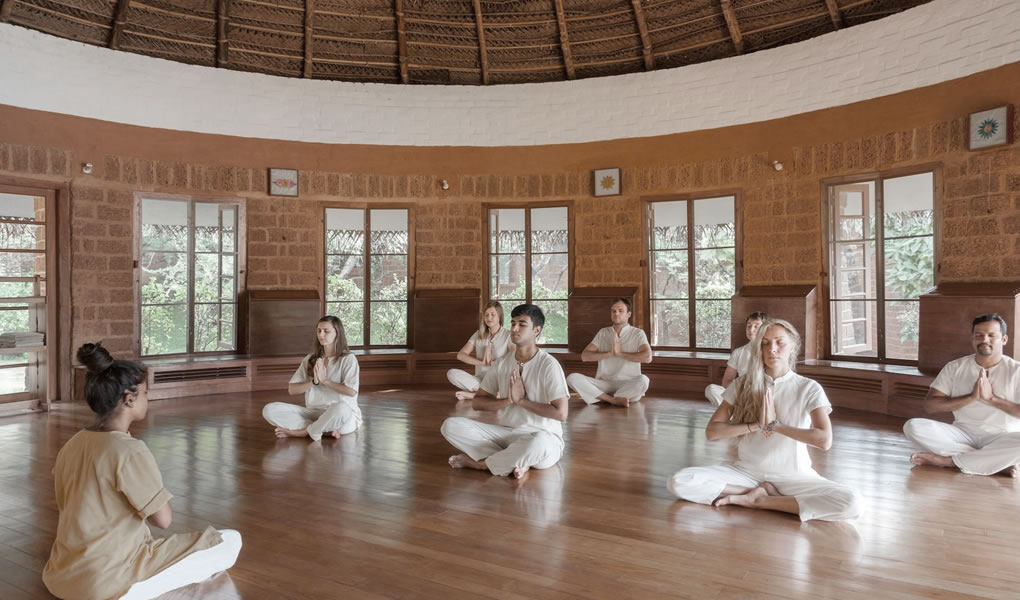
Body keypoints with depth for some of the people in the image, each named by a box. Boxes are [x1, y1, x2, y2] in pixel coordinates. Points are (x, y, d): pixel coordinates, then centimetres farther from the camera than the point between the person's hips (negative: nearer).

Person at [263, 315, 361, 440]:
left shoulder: (348, 359, -2)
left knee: (340, 408, -42)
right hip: (313, 413, 5)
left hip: (341, 417, -5)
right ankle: (324, 431, -24)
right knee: (269, 409, -16)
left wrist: (325, 380, -9)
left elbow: (351, 391, -16)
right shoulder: (310, 359, 13)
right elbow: (291, 389, 8)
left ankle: (303, 432, -16)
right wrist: (314, 382, -8)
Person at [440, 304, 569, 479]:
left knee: (538, 444, -43)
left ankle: (479, 463, -16)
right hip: (505, 433, 5)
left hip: (541, 437, -5)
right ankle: (515, 462, -19)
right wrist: (508, 400, -13)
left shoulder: (548, 365, -11)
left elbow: (560, 413, -17)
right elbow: (476, 402, 4)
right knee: (451, 425, -14)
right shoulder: (502, 362, 5)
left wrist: (521, 400, -13)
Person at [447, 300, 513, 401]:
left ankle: (473, 394, -24)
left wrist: (493, 362, -14)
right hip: (480, 380, 3)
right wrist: (482, 362, -9)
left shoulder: (508, 335, 1)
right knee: (451, 373, -20)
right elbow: (460, 355, 2)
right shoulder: (478, 335, 12)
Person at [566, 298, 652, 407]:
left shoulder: (637, 333, 3)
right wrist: (609, 353, -8)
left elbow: (647, 357, -15)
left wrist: (620, 353, -11)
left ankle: (604, 398, -21)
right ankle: (615, 400, -26)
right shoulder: (603, 333, 13)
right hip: (604, 384, 3)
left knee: (643, 380, -37)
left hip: (628, 384, -2)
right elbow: (584, 356, 4)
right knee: (573, 378, -22)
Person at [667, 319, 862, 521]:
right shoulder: (743, 384, -1)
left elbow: (824, 440, -20)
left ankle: (757, 499, -15)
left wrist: (775, 424, -17)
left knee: (850, 503, -29)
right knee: (679, 482, -20)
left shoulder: (809, 389, -5)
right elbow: (711, 431, -7)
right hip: (746, 471, 1)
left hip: (792, 476, -1)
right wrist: (757, 425, -17)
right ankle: (762, 493, -10)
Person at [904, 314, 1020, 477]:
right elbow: (929, 405, -4)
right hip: (962, 434, 3)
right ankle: (998, 461, -24)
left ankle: (949, 461, -24)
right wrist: (971, 397, -15)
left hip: (1000, 439, -2)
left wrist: (992, 398, -19)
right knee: (912, 426, -25)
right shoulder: (955, 367, 5)